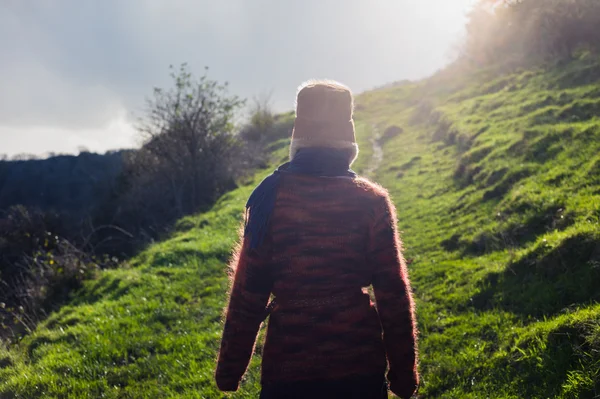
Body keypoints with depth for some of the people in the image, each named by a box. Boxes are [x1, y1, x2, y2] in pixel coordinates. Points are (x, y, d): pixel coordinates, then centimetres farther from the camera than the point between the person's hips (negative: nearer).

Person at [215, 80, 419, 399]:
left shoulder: (270, 196, -6)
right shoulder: (372, 201, -6)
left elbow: (248, 292, -4)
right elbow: (393, 294, -5)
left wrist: (229, 370, 6)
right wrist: (403, 372, 6)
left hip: (287, 364, 0)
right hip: (359, 364, 1)